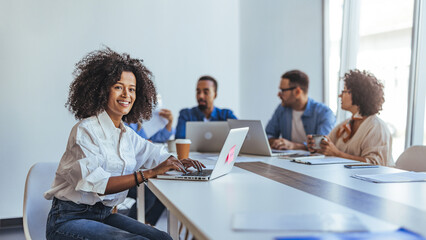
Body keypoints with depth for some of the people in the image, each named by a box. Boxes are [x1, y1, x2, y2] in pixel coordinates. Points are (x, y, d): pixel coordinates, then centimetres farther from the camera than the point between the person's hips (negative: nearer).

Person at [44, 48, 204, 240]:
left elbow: (156, 154, 19)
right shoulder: (85, 130, -15)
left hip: (104, 215, 7)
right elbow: (97, 184, -26)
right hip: (69, 219, -7)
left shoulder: (127, 135, 8)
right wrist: (149, 173, -31)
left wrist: (178, 162, -5)